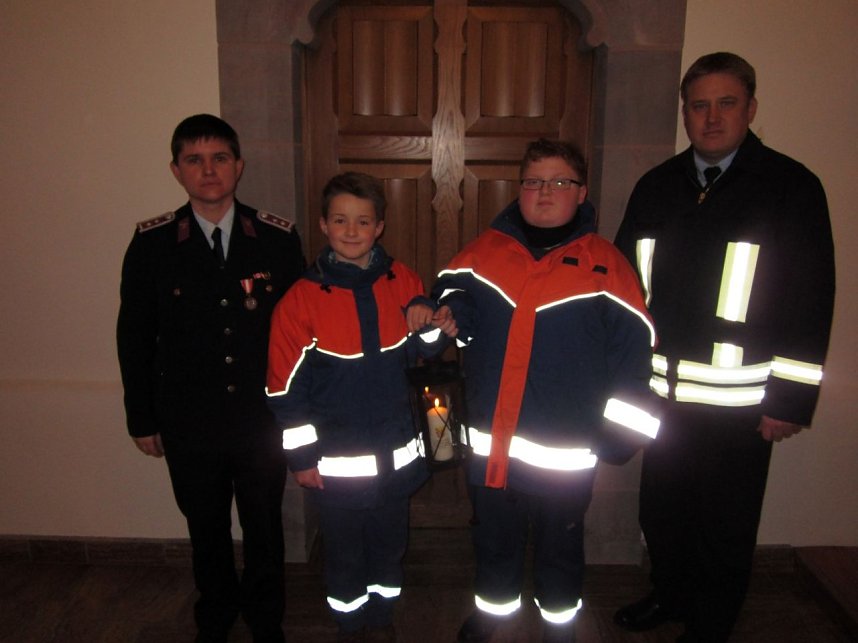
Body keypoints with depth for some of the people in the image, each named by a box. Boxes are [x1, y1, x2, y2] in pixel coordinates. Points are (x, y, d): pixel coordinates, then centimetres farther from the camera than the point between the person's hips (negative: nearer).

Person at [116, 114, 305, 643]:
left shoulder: (278, 238, -7)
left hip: (263, 420, 0)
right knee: (207, 530, 21)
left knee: (264, 527, 17)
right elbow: (134, 337, 1)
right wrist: (142, 419, 3)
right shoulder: (151, 244, -6)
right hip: (188, 425, 1)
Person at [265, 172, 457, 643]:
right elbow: (286, 387, -9)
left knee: (389, 543, 20)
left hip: (394, 451, 3)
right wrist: (301, 457, -6)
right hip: (335, 459, -3)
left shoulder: (401, 282, -4)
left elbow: (423, 350, 8)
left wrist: (430, 326, -15)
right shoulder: (301, 299, -12)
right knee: (344, 551, 15)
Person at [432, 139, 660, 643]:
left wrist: (620, 431, -9)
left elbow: (633, 350, -7)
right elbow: (451, 301, 13)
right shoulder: (484, 251, 0)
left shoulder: (605, 264, -7)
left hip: (566, 450, -2)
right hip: (491, 442, 3)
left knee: (560, 542, 20)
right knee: (494, 535, 22)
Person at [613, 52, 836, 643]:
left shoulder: (792, 187, -7)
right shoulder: (656, 187, 6)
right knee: (661, 510, 19)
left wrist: (790, 400, -11)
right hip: (660, 392, 4)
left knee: (725, 526, 12)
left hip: (738, 403, -4)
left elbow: (811, 301, -9)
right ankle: (670, 595, 44)